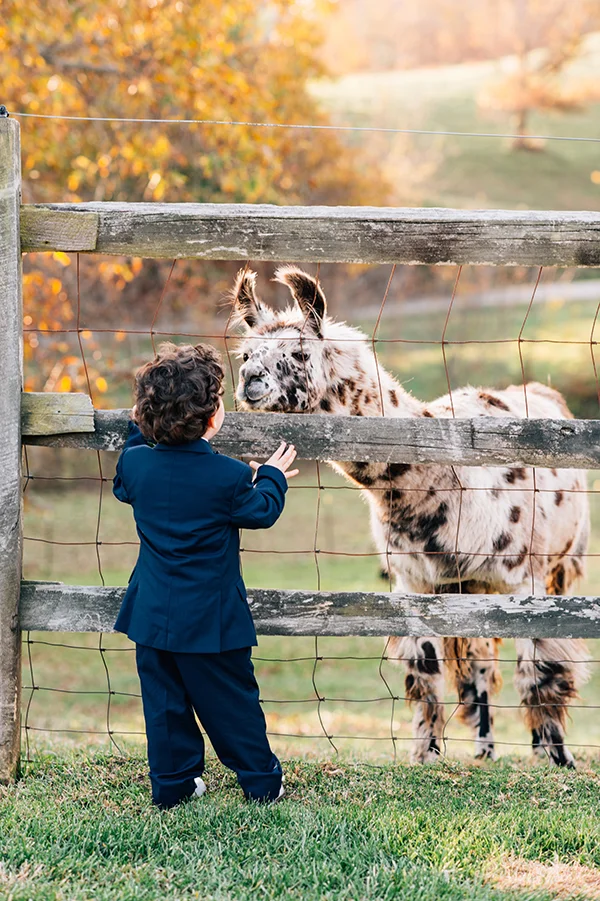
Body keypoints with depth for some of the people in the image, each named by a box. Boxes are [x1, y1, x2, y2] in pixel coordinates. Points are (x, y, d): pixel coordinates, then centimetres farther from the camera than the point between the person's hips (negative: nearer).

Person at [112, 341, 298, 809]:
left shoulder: (135, 462, -7)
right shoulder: (228, 475, -20)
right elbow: (263, 511, -2)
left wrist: (139, 432, 26)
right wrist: (273, 476, 16)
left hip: (152, 613, 4)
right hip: (211, 620, -4)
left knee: (164, 702, 15)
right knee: (233, 702, 10)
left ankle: (172, 783, 22)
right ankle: (261, 781, 21)